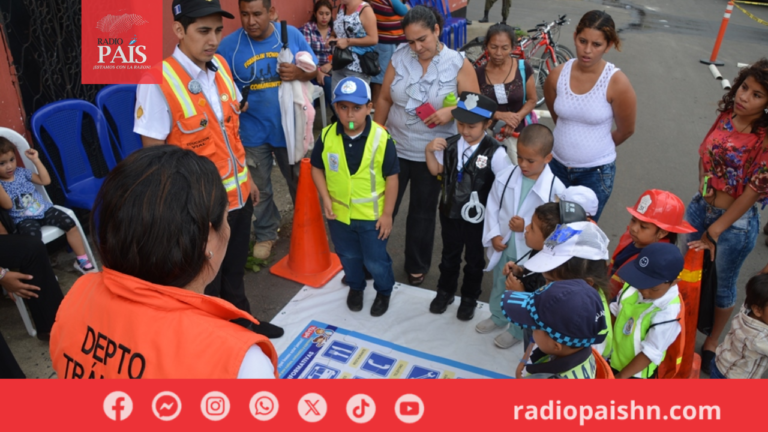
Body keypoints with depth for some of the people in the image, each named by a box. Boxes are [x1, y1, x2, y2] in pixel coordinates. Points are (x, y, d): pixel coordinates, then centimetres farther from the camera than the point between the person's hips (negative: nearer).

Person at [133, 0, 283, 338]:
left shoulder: (221, 66, -1)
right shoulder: (157, 81, -22)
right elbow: (154, 153, -17)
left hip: (238, 194, 6)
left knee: (235, 269, 26)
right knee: (205, 281, 16)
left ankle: (242, 321, 50)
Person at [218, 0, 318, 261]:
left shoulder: (292, 35, -5)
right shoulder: (229, 45, -11)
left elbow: (314, 69, 2)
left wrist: (300, 73, -20)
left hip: (290, 126, 1)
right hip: (252, 131, -1)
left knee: (299, 182, 18)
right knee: (259, 189, 14)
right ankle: (266, 234, 34)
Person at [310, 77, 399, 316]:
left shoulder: (381, 138, -19)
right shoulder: (327, 136, -11)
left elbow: (391, 177, -12)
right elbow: (317, 168, 3)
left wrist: (387, 214, -11)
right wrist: (326, 199, -7)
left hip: (372, 215, -3)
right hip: (339, 213, 3)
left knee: (376, 261, 12)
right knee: (348, 256, 23)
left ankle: (384, 291, 41)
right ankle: (355, 287, 50)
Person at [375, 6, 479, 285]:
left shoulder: (458, 64, -9)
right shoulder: (399, 58, -3)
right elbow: (384, 99, 4)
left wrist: (451, 112, -26)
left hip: (432, 154, -1)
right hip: (395, 149, 2)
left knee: (422, 213, 15)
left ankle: (417, 265, 35)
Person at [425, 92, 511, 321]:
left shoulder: (495, 152, -23)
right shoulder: (450, 144, -10)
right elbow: (436, 170, 6)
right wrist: (429, 151, -12)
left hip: (477, 217, -3)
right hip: (450, 212, 3)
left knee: (474, 259, 18)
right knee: (449, 255, 23)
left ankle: (469, 298, 40)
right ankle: (445, 292, 45)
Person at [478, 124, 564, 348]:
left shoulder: (555, 188, -23)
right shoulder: (505, 175, -12)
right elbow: (492, 206, -2)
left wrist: (527, 227, -28)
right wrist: (493, 234, -11)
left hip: (530, 252, -4)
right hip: (503, 246, 4)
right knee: (499, 286, 28)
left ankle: (518, 330, 43)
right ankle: (497, 317, 55)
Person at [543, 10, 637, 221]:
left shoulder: (617, 82, -20)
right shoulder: (557, 75, -10)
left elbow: (626, 130, -4)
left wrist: (598, 147, 11)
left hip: (596, 171, -3)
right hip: (557, 164, 3)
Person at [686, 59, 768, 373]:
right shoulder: (726, 115, -7)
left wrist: (714, 232, -15)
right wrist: (704, 190, 1)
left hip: (736, 222, -5)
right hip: (699, 207, 5)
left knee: (722, 286, 16)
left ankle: (712, 343, 40)